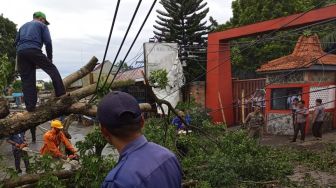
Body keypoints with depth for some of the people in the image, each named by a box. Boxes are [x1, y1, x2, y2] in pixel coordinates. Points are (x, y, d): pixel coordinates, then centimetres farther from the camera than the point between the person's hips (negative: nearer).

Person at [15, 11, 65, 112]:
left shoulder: (23, 26, 34)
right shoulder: (42, 25, 16)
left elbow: (16, 42, 28)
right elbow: (48, 42, 4)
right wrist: (49, 57, 11)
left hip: (20, 52, 6)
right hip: (34, 50, -6)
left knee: (27, 80, 5)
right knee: (52, 70, 2)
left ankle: (30, 106, 2)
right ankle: (61, 94, -9)